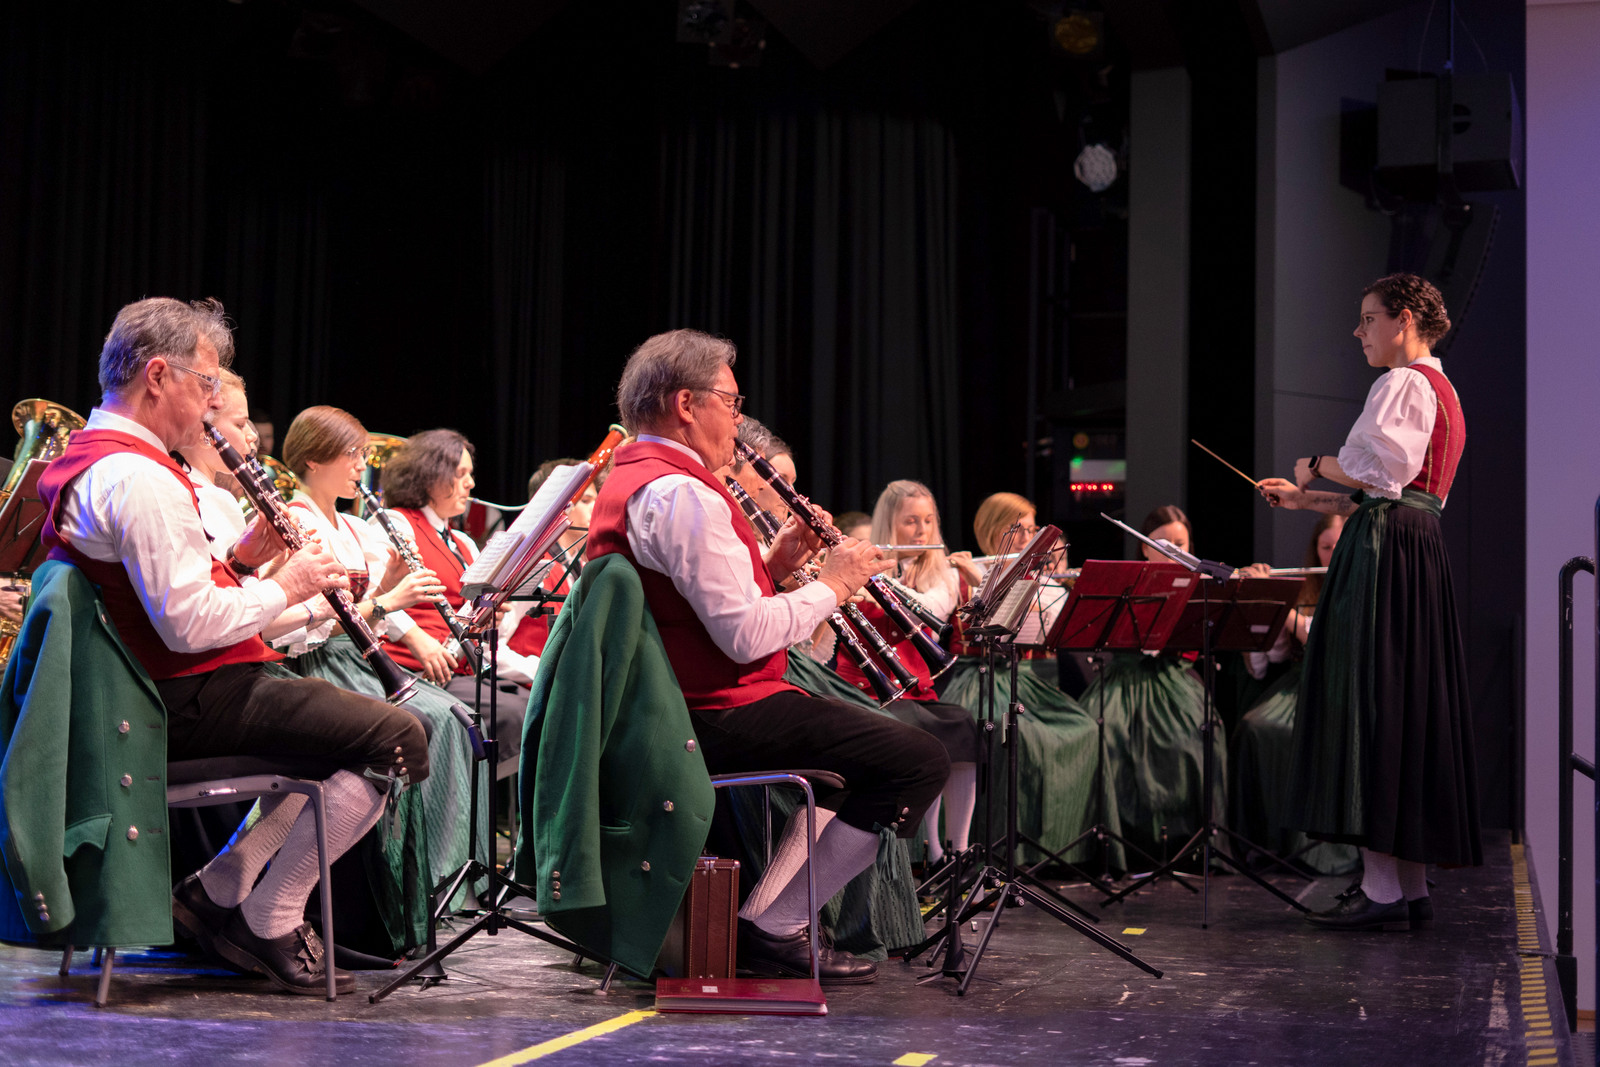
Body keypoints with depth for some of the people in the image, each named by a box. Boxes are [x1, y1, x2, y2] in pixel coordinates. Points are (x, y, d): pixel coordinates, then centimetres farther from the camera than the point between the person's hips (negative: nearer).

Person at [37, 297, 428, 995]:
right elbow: (190, 626, -26)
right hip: (190, 702, -11)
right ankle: (269, 921, -6)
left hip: (149, 695, 11)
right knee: (396, 738, -18)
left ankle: (218, 888, 14)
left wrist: (237, 558, 9)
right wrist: (284, 587, -10)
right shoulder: (141, 478, -19)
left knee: (353, 719, 23)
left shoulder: (84, 460, 15)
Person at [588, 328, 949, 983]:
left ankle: (765, 906, 19)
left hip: (670, 708, 11)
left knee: (863, 732, 29)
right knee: (921, 760, -15)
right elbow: (745, 636, -25)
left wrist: (772, 565, 7)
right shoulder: (680, 493, -19)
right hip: (716, 719, -11)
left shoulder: (627, 480, 15)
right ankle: (772, 928, -7)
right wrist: (831, 584, -11)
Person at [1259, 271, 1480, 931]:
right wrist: (1304, 500, 22)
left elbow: (1378, 468, -21)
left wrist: (1316, 466, -3)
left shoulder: (1402, 384, -8)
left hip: (1382, 555, -10)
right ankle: (1412, 886, 13)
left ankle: (1382, 891, -11)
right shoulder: (1442, 391, 23)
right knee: (1410, 707, 10)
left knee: (1367, 704, -10)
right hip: (1424, 554, 10)